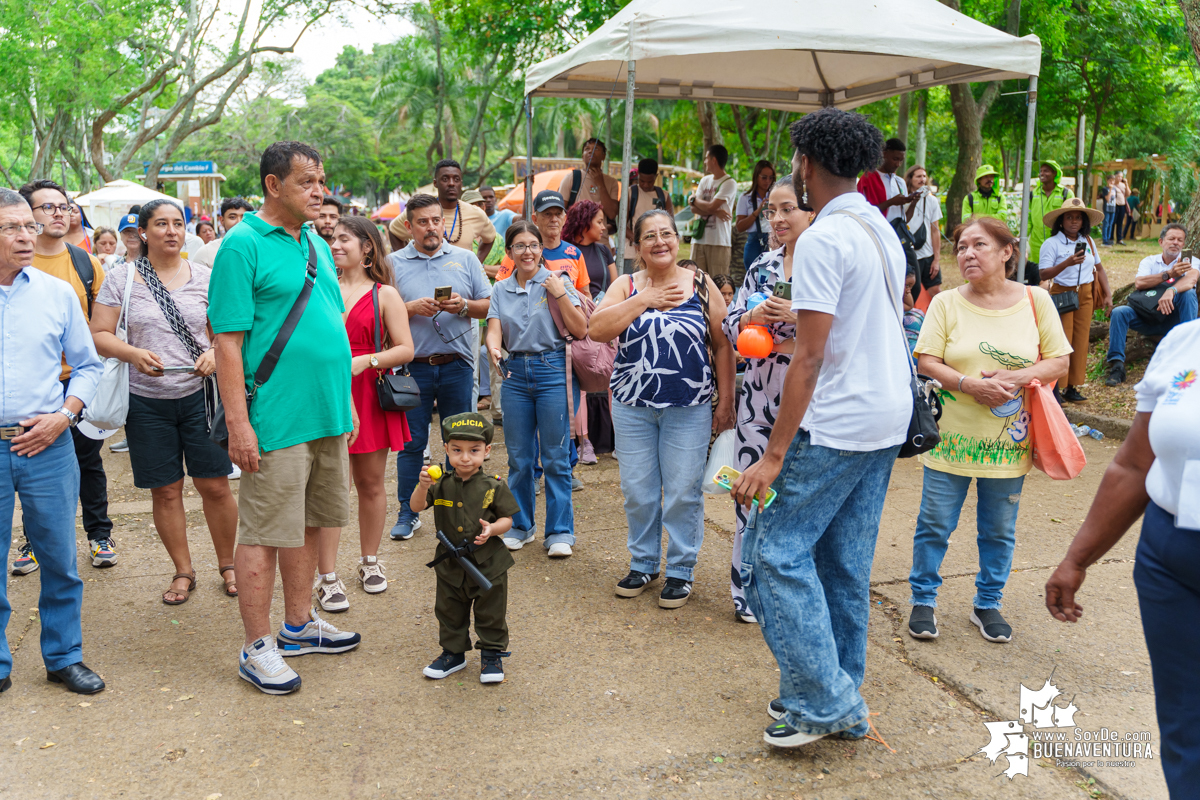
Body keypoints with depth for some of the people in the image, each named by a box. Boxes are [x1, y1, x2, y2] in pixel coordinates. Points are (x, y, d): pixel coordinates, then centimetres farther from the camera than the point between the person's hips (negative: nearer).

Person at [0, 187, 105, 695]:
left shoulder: (58, 293, 5)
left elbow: (88, 365, 10)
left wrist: (64, 415, -4)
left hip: (49, 447, 1)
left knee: (59, 561, 7)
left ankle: (64, 658, 23)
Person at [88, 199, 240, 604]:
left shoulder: (204, 277, 5)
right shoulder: (122, 277, 2)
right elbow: (98, 335, 0)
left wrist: (215, 353, -14)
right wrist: (133, 354, -19)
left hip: (199, 395, 0)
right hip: (146, 400, 0)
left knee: (215, 486, 1)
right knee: (165, 491, 7)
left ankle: (227, 564, 20)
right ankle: (183, 571, 23)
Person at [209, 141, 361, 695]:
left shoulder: (317, 245, 14)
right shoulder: (244, 245, -10)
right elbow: (227, 341, -14)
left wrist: (346, 403, 18)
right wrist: (238, 423, -18)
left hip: (327, 416, 8)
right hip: (277, 420, -8)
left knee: (309, 524, 17)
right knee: (264, 533, 1)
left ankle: (299, 624, 31)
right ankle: (256, 647, 13)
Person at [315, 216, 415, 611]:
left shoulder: (385, 295, 4)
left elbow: (405, 349, -2)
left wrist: (365, 361, -16)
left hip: (370, 396, 0)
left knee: (371, 483, 10)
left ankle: (369, 562, 28)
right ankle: (327, 578, 3)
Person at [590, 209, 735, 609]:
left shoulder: (701, 284, 2)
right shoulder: (626, 286, 6)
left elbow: (724, 344, 3)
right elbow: (597, 329, -10)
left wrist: (725, 401, -1)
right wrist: (643, 300, -14)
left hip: (689, 409, -2)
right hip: (633, 406, 2)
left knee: (683, 492, 3)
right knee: (637, 491, 9)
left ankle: (680, 571, 18)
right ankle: (643, 564, 27)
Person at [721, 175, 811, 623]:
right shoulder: (762, 266, 12)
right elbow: (730, 324, 12)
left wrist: (798, 318, -19)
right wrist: (754, 317, -8)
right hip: (760, 395, 5)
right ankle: (747, 588, 24)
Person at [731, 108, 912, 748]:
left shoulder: (823, 240, -16)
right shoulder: (884, 231, 12)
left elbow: (809, 358, -21)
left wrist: (774, 456, -20)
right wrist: (802, 313, 29)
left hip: (838, 424, -9)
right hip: (889, 415, 9)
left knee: (778, 550, -2)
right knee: (845, 560, 14)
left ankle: (824, 702, 2)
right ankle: (841, 699, 23)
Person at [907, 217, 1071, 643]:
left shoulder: (1036, 300, 1)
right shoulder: (946, 303, -2)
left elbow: (1059, 361, 2)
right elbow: (926, 362, -7)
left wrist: (1019, 377, -16)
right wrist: (970, 385, -22)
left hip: (1008, 440, 1)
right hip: (952, 436, -1)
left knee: (999, 530, 12)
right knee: (935, 523, 5)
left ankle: (988, 603, 30)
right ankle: (923, 600, 22)